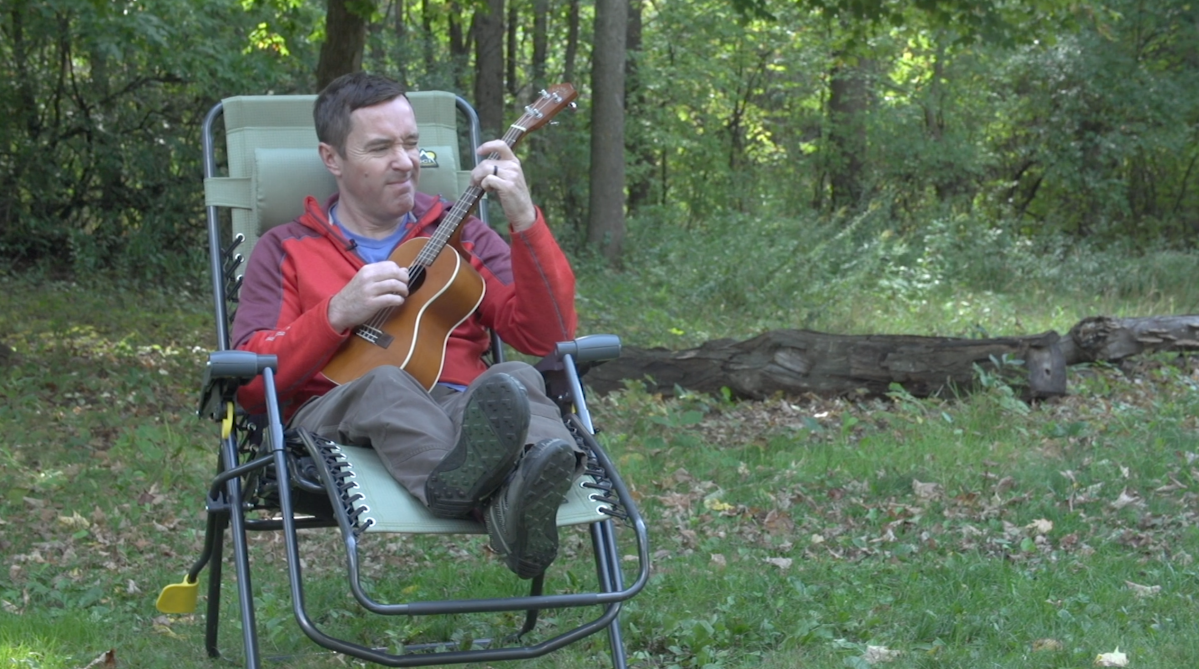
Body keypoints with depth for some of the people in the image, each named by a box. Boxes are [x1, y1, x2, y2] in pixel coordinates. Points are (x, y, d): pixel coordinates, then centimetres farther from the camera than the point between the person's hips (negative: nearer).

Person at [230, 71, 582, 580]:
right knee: (386, 386, -36)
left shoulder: (460, 238, 24)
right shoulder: (288, 250, 19)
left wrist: (525, 222, -4)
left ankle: (518, 501, -67)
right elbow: (249, 384, 5)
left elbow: (549, 336, 8)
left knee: (517, 380, -32)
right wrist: (338, 313, -8)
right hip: (334, 419, -2)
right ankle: (488, 497, -69)